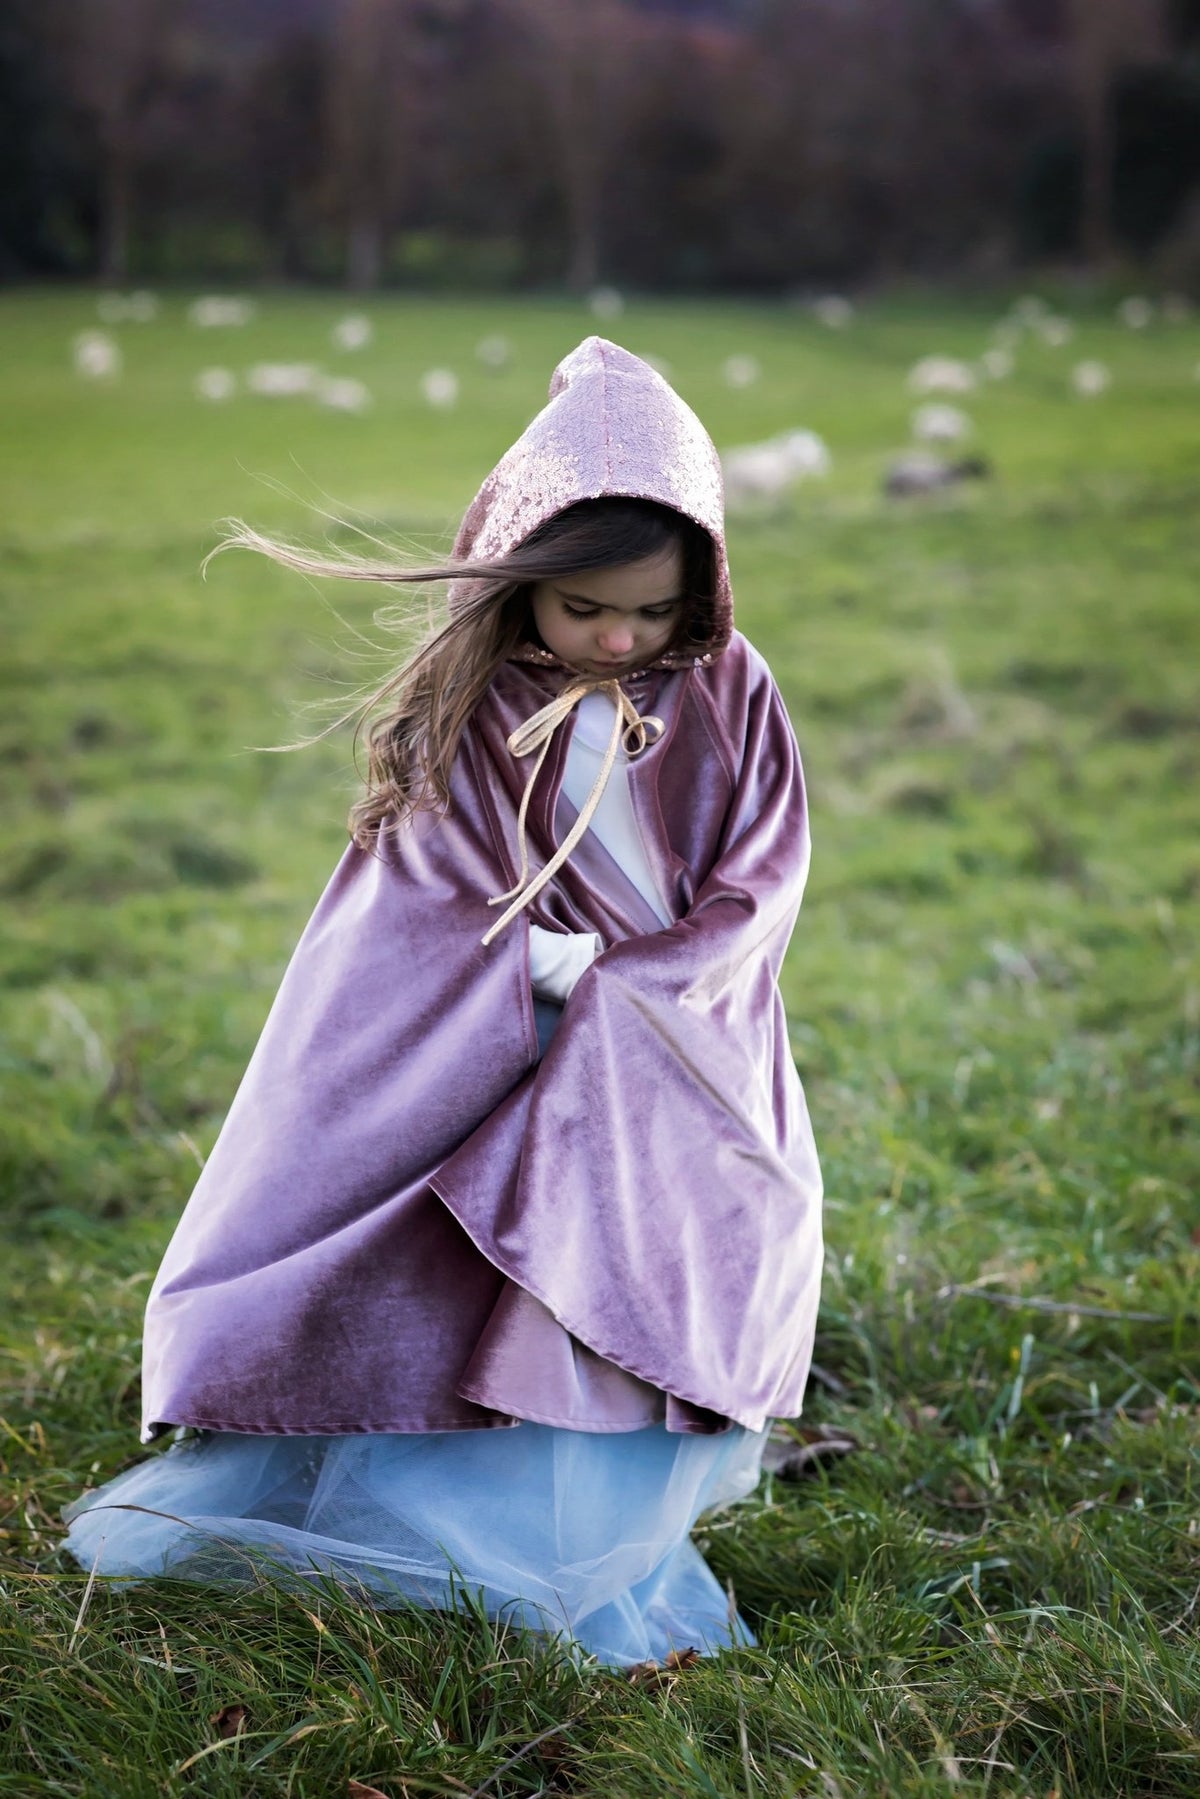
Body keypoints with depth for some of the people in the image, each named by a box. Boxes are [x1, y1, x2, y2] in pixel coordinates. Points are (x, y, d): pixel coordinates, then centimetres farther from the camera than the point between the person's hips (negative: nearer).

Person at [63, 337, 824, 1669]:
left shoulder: (729, 697, 0)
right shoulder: (466, 711, -3)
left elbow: (758, 886, -2)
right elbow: (443, 911, -4)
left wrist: (625, 987, -13)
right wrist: (559, 965, -17)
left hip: (682, 1061, 1)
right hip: (504, 1058, 0)